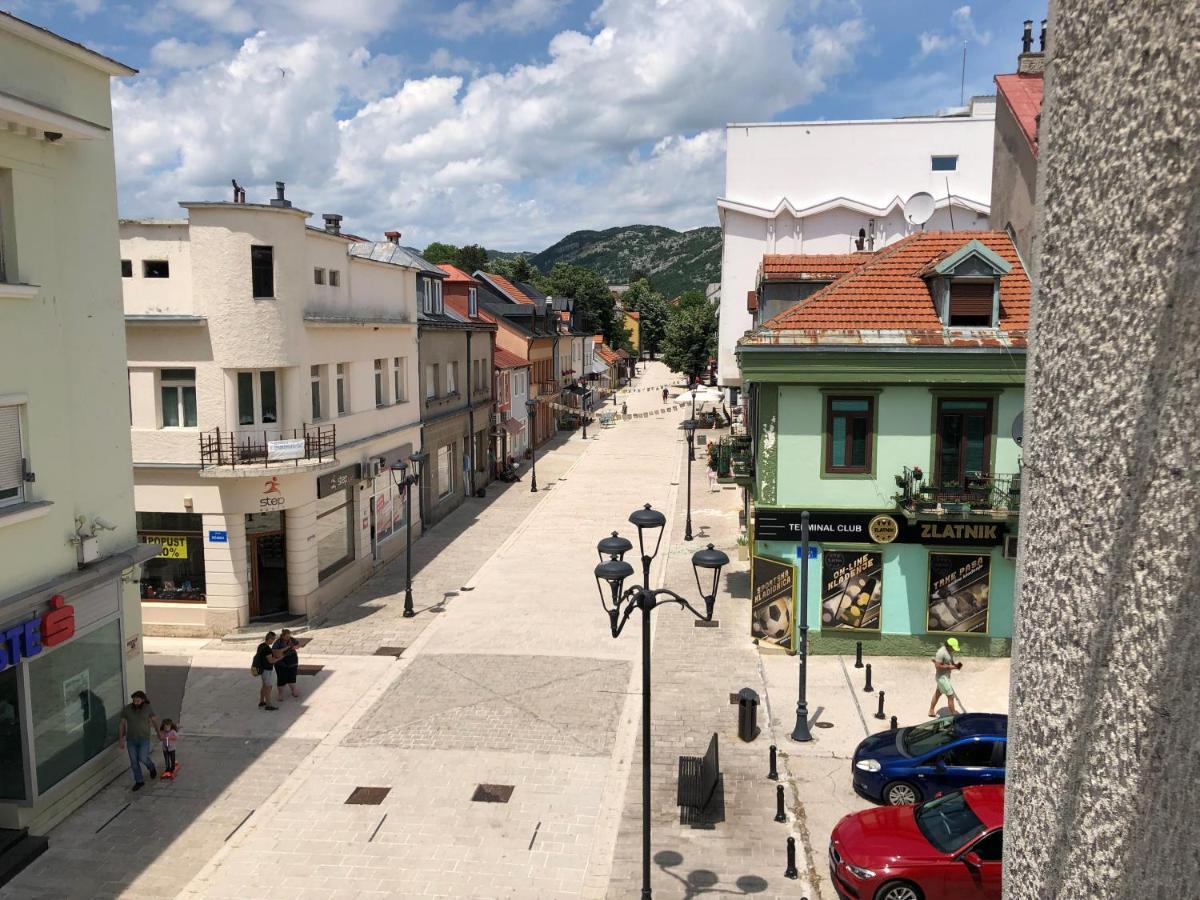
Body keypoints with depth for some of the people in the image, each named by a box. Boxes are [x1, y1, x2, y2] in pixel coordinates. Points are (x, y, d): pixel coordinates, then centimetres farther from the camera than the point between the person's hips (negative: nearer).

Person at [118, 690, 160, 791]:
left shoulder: (148, 708, -9)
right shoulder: (126, 709, -8)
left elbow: (154, 720, 5)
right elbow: (122, 724, -1)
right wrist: (121, 740, -2)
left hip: (144, 739, -2)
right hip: (131, 740, 2)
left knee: (143, 758, -13)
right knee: (134, 761, 5)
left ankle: (151, 768, 20)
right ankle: (139, 782, 21)